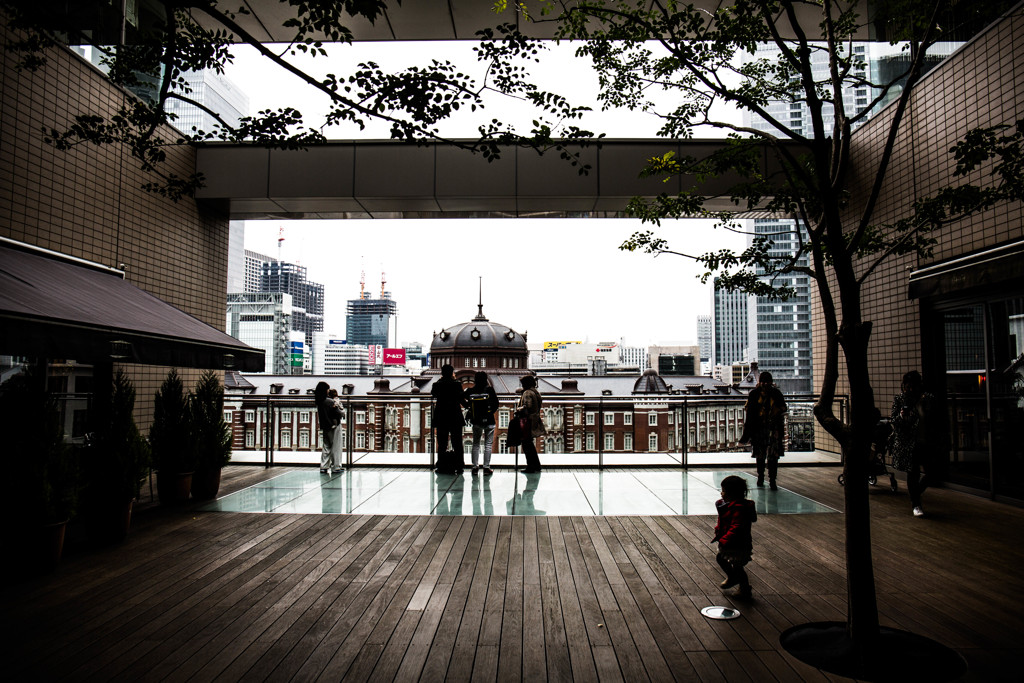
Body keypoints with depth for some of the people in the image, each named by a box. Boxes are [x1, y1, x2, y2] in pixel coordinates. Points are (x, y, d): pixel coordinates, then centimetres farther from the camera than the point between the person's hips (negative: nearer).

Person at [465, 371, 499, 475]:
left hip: (476, 421, 3)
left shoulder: (470, 391, -2)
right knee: (488, 444, 2)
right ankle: (486, 468, 1)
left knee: (476, 443, 13)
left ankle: (475, 467, 13)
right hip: (488, 420, -3)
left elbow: (467, 404, 5)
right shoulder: (489, 389, -8)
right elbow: (495, 404, -4)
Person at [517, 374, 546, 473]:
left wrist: (518, 410, -9)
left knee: (526, 444, -2)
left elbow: (526, 407, -25)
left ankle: (531, 468, 0)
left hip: (528, 422, -10)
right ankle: (537, 466, 25)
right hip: (535, 420, 10)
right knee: (530, 444, 19)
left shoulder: (527, 393, -15)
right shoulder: (536, 392, 14)